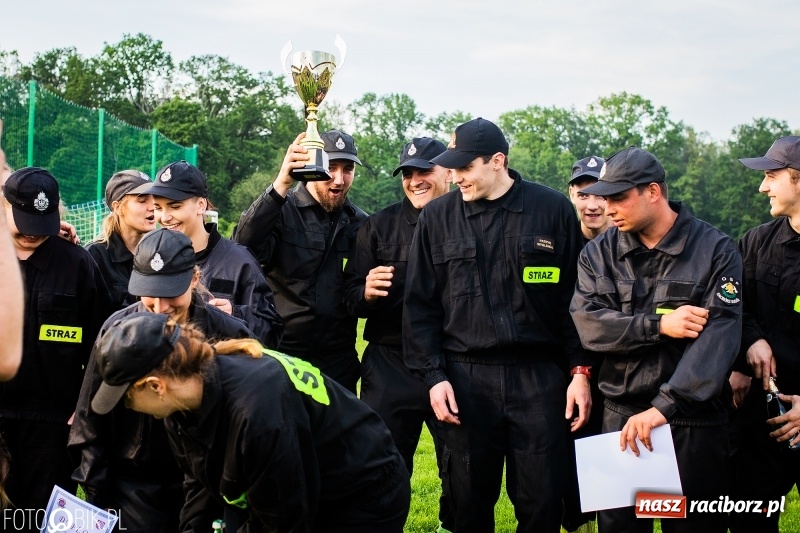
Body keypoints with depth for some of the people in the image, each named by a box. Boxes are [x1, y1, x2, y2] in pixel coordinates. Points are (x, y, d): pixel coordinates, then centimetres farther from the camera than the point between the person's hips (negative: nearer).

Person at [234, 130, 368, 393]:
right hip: (281, 355, -3)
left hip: (339, 362, 3)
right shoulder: (281, 210, -4)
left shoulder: (360, 223, 7)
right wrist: (281, 185, -34)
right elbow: (243, 247, -25)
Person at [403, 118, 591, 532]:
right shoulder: (437, 218, 5)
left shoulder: (553, 210, 2)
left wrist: (580, 371, 0)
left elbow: (576, 299, 4)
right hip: (465, 378, 1)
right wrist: (433, 375, -1)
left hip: (539, 377, -1)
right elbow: (420, 305, 6)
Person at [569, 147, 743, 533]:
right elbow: (589, 324, -7)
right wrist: (659, 325, -21)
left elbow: (718, 338, -15)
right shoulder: (598, 254, 5)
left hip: (695, 420, -2)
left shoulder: (715, 250, -5)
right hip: (620, 415, 2)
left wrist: (664, 407, -24)